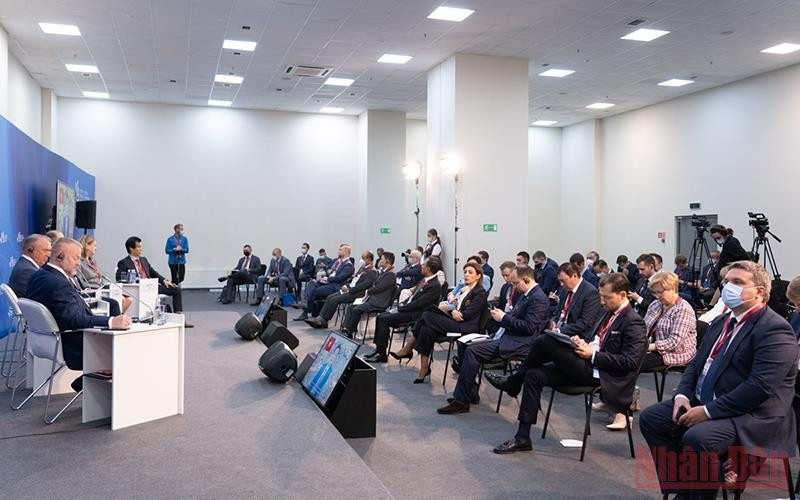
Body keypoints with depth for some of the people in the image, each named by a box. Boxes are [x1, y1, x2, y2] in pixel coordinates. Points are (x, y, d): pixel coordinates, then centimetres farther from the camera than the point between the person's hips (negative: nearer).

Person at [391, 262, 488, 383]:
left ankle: (407, 349, -11)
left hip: (467, 327, -8)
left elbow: (468, 314, -12)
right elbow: (456, 306, 15)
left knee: (427, 316, -21)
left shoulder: (481, 292, -3)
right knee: (427, 329, -19)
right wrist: (453, 311, -8)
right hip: (455, 320, 8)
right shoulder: (464, 289, 23)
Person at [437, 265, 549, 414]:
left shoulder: (538, 298, -15)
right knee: (468, 346, 6)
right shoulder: (525, 294, 16)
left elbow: (529, 327, -22)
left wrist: (504, 317, -16)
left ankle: (462, 401, -14)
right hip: (508, 337, 11)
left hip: (518, 344, -11)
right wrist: (500, 315, 4)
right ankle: (470, 393, 11)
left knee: (472, 351, -20)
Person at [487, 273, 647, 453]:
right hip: (589, 366, 9)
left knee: (544, 342, -18)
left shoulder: (633, 323, -11)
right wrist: (584, 345, 1)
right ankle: (522, 438, -1)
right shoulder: (610, 313, 16)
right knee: (534, 375, -5)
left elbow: (630, 362, -17)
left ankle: (513, 382, 6)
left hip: (599, 374, -9)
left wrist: (592, 354, -17)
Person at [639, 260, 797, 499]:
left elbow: (760, 387, -24)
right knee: (650, 418, -1)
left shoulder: (774, 329, -15)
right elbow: (695, 364, 18)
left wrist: (708, 411, -23)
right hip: (703, 403, 9)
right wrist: (683, 395, -2)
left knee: (697, 438, -33)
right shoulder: (721, 322, 15)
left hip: (754, 415, -9)